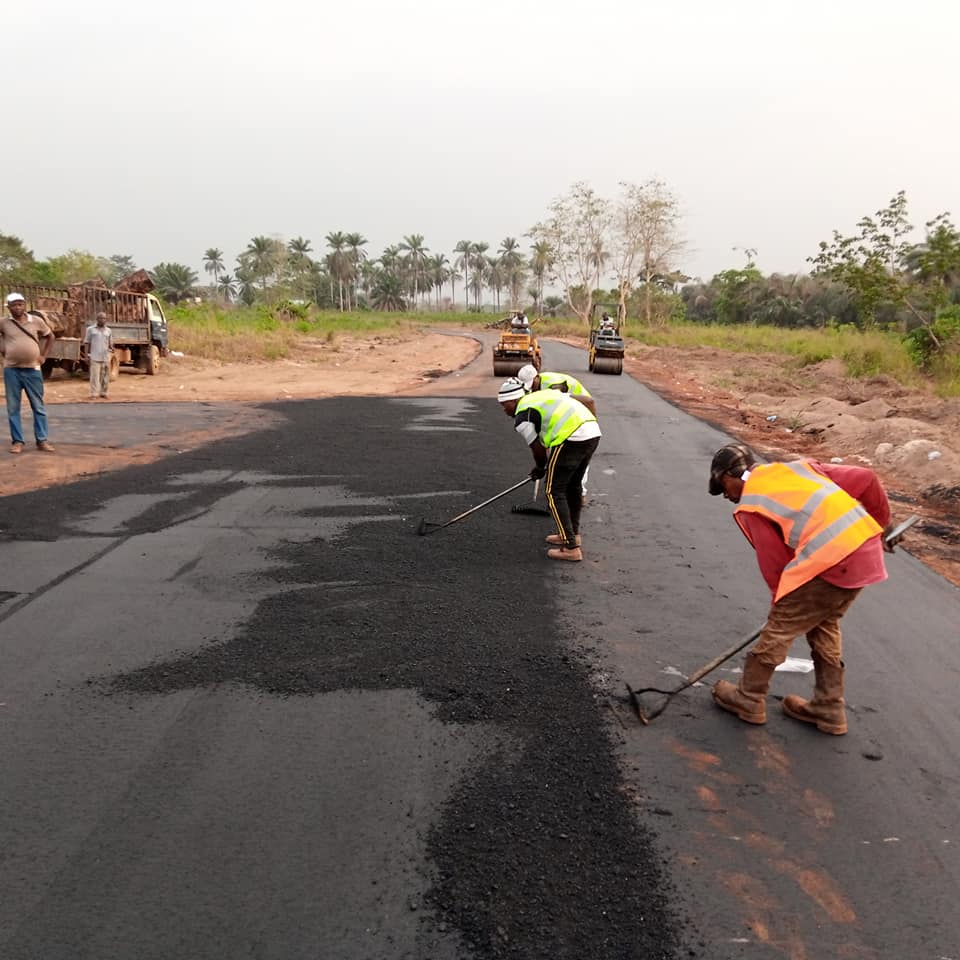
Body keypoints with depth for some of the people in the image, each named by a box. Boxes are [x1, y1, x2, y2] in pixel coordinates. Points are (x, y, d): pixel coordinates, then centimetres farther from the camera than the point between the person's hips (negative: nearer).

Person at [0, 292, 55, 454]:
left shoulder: (37, 321, 1)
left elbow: (51, 336, 15)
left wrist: (43, 355, 7)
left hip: (33, 369, 0)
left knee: (38, 407, 4)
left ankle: (42, 440, 11)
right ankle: (17, 441, 10)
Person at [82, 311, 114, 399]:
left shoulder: (108, 331, 13)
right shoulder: (90, 329, 4)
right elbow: (86, 343, 2)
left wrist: (111, 349, -6)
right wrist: (86, 355, -5)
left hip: (106, 358, 3)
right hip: (94, 357, -3)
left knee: (105, 376, 4)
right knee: (94, 376, -7)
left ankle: (103, 393, 13)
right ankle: (94, 394, -4)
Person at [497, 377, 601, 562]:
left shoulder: (522, 417, 1)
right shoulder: (540, 396, 25)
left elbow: (538, 449, 5)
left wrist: (540, 469, 28)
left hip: (571, 439, -9)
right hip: (593, 431, 9)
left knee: (554, 492, 2)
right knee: (572, 486, 24)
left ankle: (570, 548, 0)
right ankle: (572, 534, 39)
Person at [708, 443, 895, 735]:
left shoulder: (749, 507, 1)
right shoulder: (797, 466, 20)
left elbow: (774, 564, 0)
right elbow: (866, 479, 17)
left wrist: (785, 601, 16)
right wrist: (880, 523, 28)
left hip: (830, 563, -8)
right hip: (867, 550, 8)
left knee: (779, 627, 9)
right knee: (824, 627, 24)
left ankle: (748, 699, 24)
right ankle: (829, 709, 34)